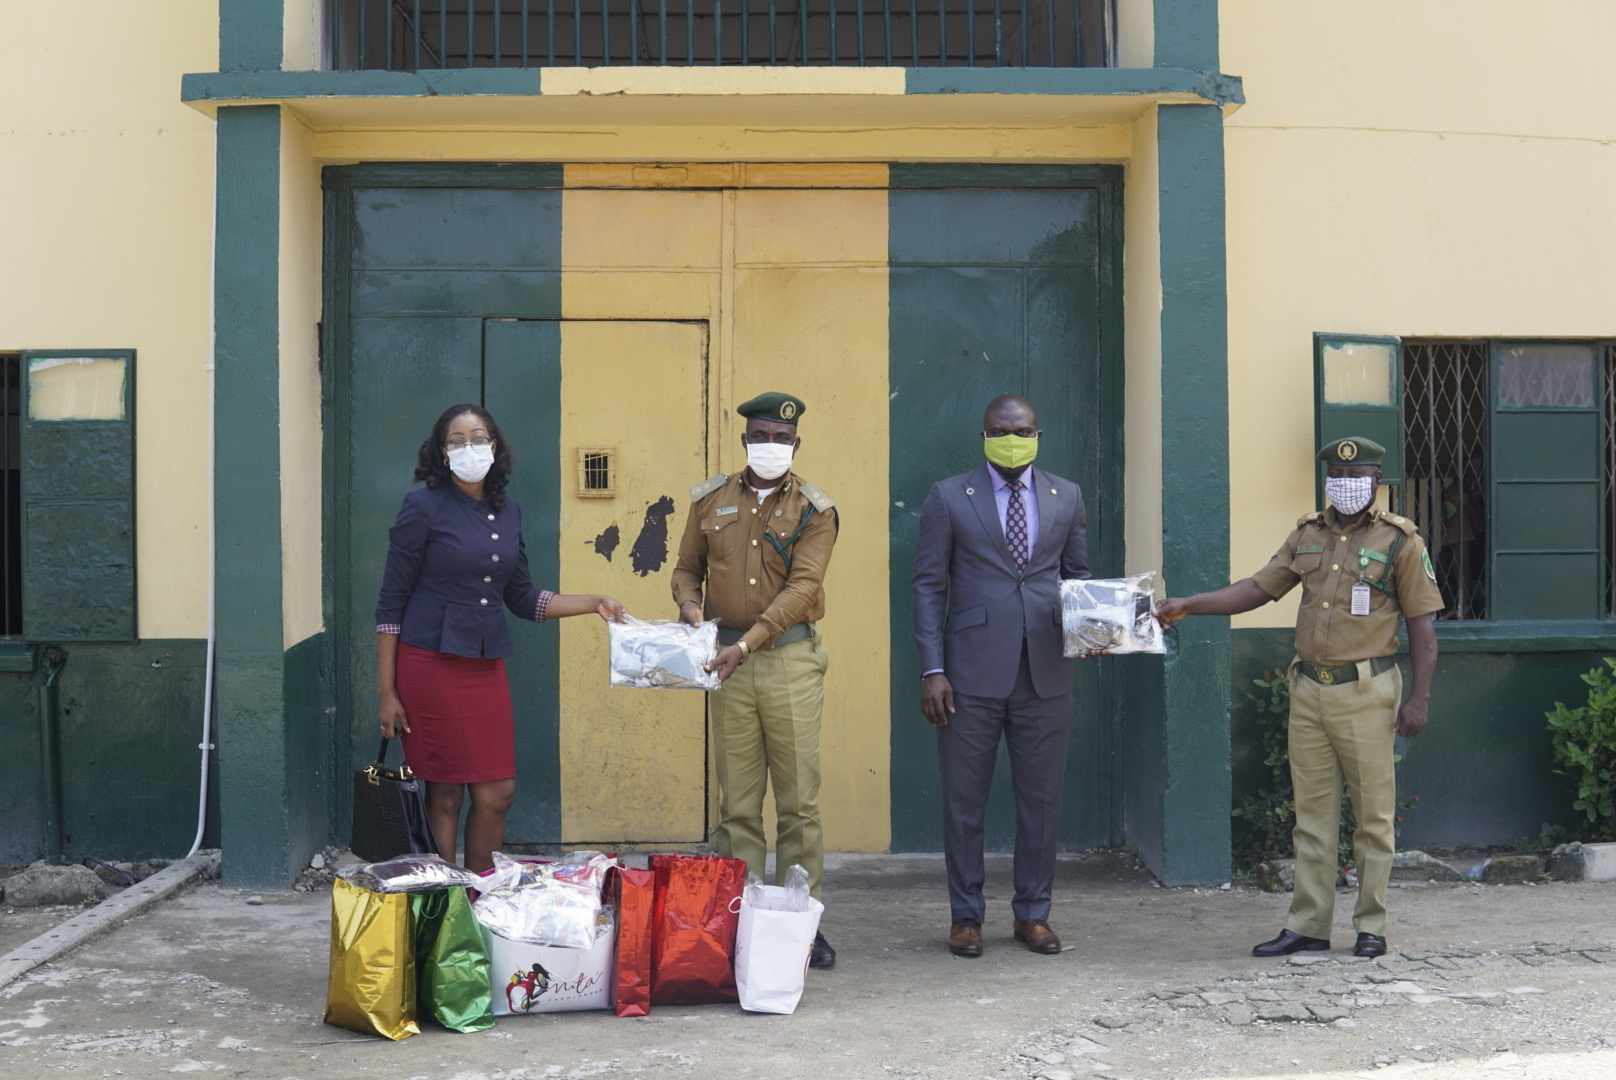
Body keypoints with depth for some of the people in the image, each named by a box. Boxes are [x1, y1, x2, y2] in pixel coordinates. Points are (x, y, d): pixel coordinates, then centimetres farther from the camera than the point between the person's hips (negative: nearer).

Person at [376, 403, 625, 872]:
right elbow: (391, 603, -6)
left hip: (486, 666, 5)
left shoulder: (507, 511, 10)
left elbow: (521, 598, 18)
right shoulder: (424, 507, -6)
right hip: (431, 663, -5)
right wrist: (387, 692, -9)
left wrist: (595, 603, 10)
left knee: (498, 794, 4)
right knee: (445, 795, 0)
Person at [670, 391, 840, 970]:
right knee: (737, 802, 4)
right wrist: (689, 603, -6)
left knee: (799, 800, 0)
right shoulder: (710, 500, 11)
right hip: (727, 662, 2)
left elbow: (801, 586, -10)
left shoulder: (814, 510, 1)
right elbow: (687, 566, 18)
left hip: (791, 660, -2)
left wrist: (748, 642, -21)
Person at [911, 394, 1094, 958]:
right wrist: (932, 670, -8)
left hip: (1045, 674, 3)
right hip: (972, 674, -2)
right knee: (963, 801, 4)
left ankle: (1033, 914, 21)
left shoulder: (1067, 497, 11)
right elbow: (928, 586, 0)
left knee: (1042, 799, 7)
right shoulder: (948, 497, 2)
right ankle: (966, 916, 17)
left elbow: (1077, 573, 18)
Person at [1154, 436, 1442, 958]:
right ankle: (1308, 925, 14)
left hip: (1366, 691, -5)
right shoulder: (1308, 534, 12)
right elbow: (1259, 588, 12)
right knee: (1312, 812, 8)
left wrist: (1419, 698, -10)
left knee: (1373, 813, 1)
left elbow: (1422, 625, -3)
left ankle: (1371, 927, 11)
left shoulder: (1399, 540, -2)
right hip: (1309, 689, 5)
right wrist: (1187, 605, 2)